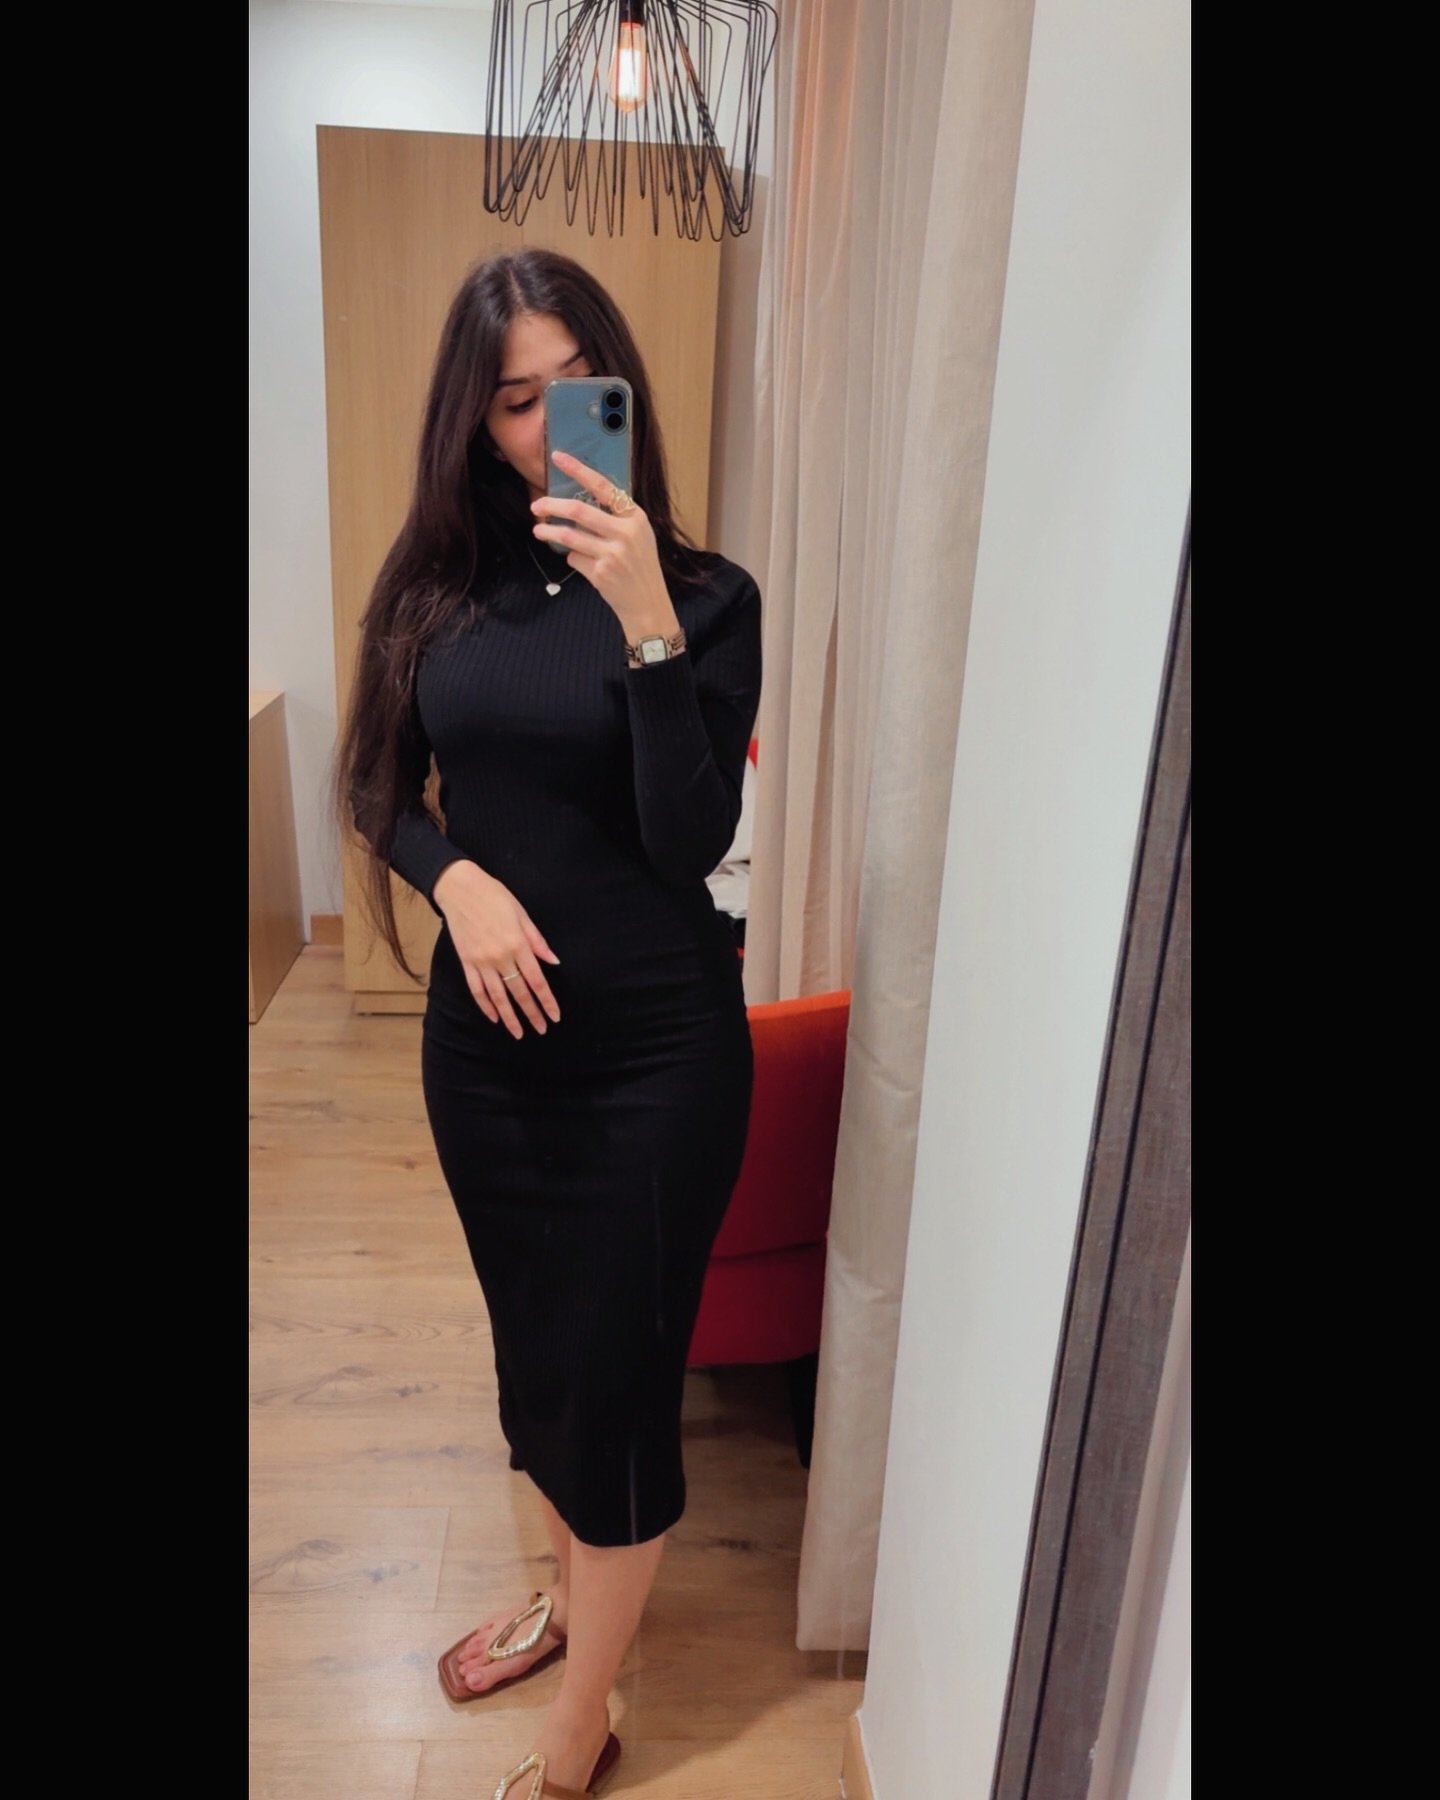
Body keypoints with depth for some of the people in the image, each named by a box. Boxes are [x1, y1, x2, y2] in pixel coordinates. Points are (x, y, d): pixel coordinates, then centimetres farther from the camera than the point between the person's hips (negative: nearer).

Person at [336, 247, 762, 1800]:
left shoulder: (706, 595, -9)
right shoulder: (436, 583, 0)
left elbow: (693, 840, -18)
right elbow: (381, 789, 7)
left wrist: (647, 622, -28)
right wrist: (457, 876, -13)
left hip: (654, 1049, -4)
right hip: (484, 1032, 4)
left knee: (615, 1372, 7)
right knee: (532, 1341, 21)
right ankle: (569, 1585, 51)